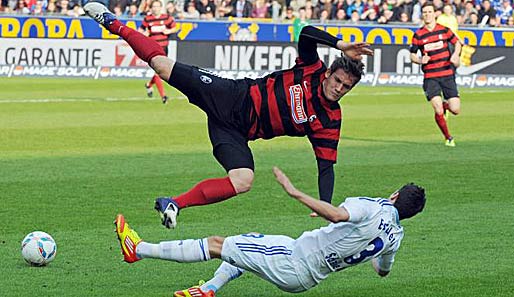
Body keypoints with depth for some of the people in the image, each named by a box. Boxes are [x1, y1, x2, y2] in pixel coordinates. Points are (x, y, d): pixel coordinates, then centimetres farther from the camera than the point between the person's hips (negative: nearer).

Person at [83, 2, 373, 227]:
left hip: (237, 133, 2)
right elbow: (307, 33, -18)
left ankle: (176, 203, -12)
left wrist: (326, 207, -15)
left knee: (243, 182, -26)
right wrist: (341, 45, -30)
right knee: (163, 65, -10)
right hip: (234, 97, -2)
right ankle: (117, 25, 11)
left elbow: (326, 166, -3)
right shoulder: (312, 70, -6)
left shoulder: (329, 122, -2)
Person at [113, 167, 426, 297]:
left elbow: (339, 214, -41)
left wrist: (296, 192, -39)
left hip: (292, 262, -8)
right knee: (244, 243, 31)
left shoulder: (376, 207, -20)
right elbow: (384, 270, 22)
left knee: (216, 244, -3)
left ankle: (139, 248, 3)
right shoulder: (396, 235, 4)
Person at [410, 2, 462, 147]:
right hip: (430, 78, -1)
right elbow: (412, 55, 8)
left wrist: (455, 55, -4)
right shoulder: (418, 35, 0)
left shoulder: (444, 30, 2)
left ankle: (446, 105, 32)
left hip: (447, 75, 1)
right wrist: (420, 60, -14)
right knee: (438, 112, -14)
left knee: (455, 110, -5)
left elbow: (457, 42, 16)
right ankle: (448, 138, 10)